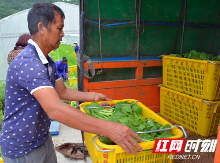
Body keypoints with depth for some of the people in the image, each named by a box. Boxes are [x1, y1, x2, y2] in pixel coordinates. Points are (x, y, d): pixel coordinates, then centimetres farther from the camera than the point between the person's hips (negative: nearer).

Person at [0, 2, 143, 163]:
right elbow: (55, 110, -41)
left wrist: (92, 96, 3)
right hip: (21, 150, -8)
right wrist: (108, 129, -43)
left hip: (43, 139, 8)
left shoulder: (48, 63, 4)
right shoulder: (27, 64, -30)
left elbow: (62, 92, 13)